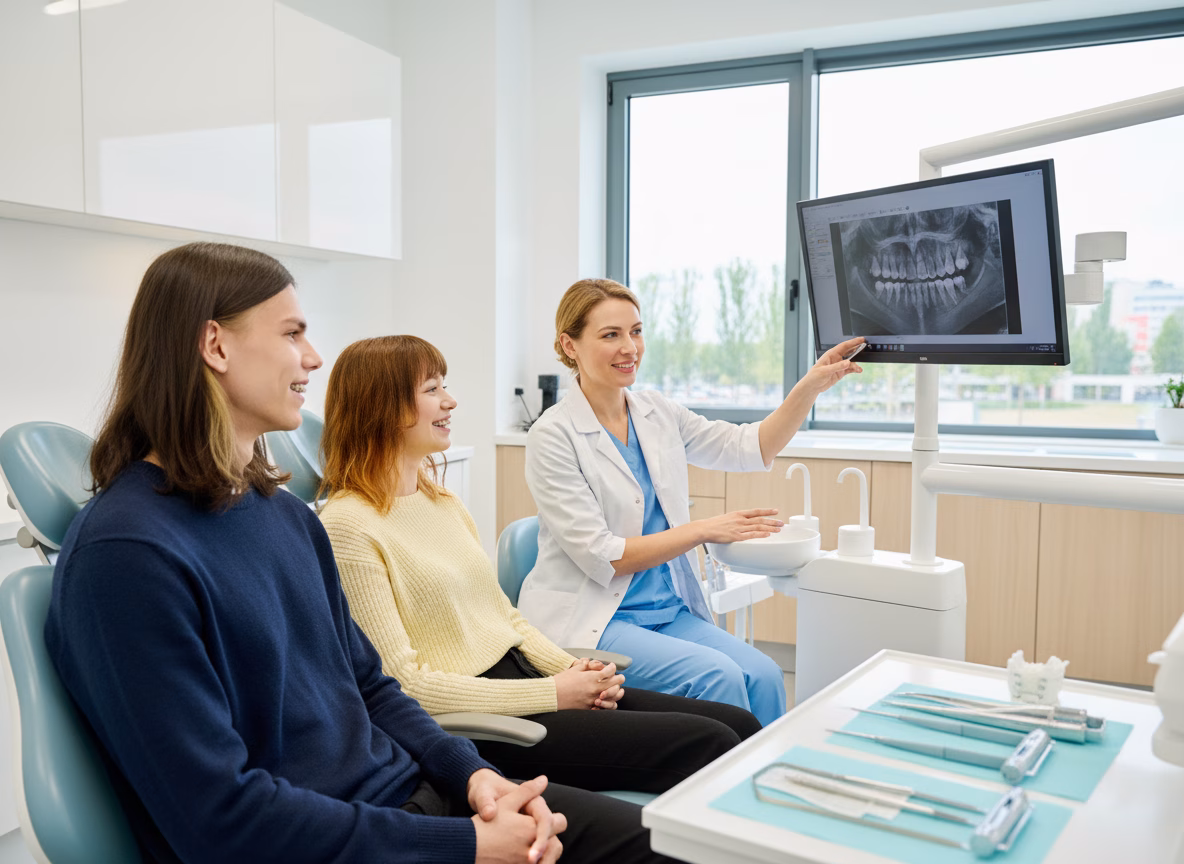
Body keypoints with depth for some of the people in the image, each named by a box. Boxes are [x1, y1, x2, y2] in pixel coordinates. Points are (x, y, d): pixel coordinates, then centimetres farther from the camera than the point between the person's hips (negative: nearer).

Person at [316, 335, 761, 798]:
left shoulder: (442, 501, 16)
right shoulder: (349, 526, -11)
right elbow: (403, 682, -16)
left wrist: (573, 669, -1)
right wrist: (553, 695, -16)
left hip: (525, 675, 8)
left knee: (741, 726, -3)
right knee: (709, 744, -17)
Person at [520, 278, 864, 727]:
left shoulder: (658, 413, 8)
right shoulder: (554, 434, -11)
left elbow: (750, 448, 11)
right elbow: (601, 556, -14)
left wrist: (811, 386, -2)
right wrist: (704, 530, -13)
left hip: (669, 609, 6)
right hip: (592, 619, -5)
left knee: (763, 675, -18)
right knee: (716, 676, -26)